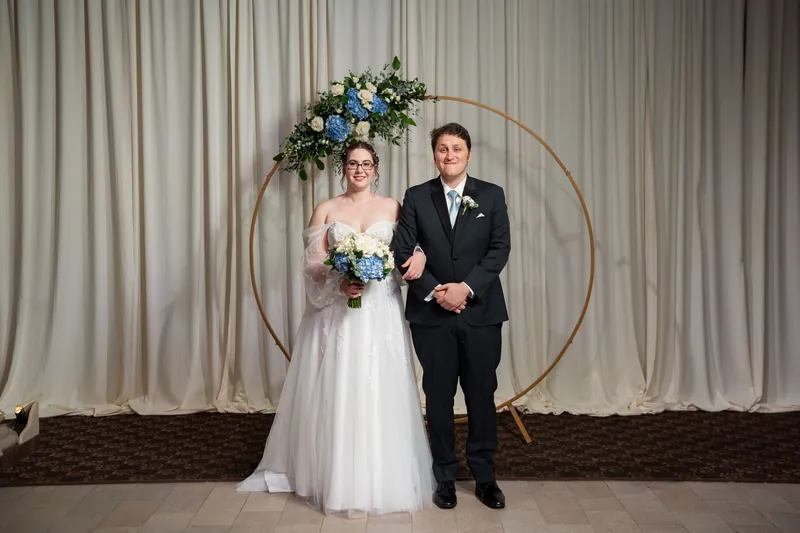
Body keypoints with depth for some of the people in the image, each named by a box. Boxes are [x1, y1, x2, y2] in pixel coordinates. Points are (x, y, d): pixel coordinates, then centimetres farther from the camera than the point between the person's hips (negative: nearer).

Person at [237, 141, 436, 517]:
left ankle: (381, 479, 16)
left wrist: (419, 256, -15)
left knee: (379, 394, 2)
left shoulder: (392, 207, 9)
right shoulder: (326, 210, 6)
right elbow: (312, 264, -1)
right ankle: (333, 477, 17)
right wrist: (339, 284, -19)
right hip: (335, 312, 0)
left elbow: (408, 250, 9)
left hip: (380, 313, 1)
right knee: (334, 394, 3)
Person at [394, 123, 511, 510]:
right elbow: (403, 252, -1)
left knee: (482, 395, 7)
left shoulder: (492, 195, 4)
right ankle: (445, 477, 21)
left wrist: (467, 287, -15)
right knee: (438, 397, 8)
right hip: (432, 314, 0)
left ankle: (484, 476, 22)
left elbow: (500, 248, -3)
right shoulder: (416, 198, 4)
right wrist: (434, 291, -12)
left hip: (481, 312, 0)